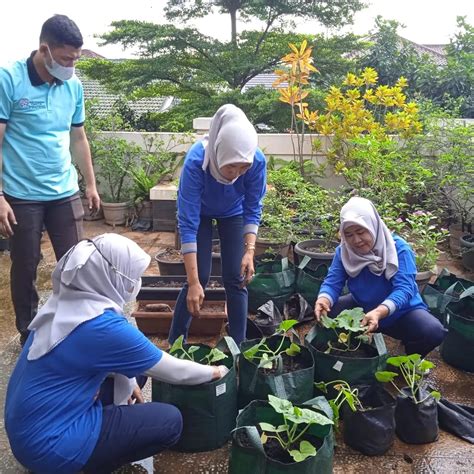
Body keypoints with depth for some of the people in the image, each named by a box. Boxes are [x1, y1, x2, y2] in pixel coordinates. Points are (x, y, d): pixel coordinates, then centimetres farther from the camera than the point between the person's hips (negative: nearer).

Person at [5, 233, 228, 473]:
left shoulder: (65, 303, -2)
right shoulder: (103, 327, -26)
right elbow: (174, 371, -14)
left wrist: (126, 384, 13)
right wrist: (215, 372, 3)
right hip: (49, 445, -9)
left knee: (132, 369, 14)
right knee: (170, 422, -6)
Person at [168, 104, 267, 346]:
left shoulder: (257, 162, -34)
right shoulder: (196, 161, -41)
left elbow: (252, 210, -18)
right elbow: (188, 223, -38)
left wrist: (249, 251, -32)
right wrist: (193, 282, -40)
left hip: (233, 214, 2)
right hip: (200, 213, -2)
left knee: (235, 279, -4)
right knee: (199, 277, -8)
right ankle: (174, 343, 10)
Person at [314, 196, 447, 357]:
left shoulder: (399, 248, -24)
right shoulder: (344, 251, -11)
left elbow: (404, 288, -34)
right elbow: (332, 282, -17)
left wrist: (379, 312, -54)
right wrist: (323, 300, -43)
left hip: (401, 312, -3)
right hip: (362, 309, 3)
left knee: (434, 332, -30)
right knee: (325, 311, -20)